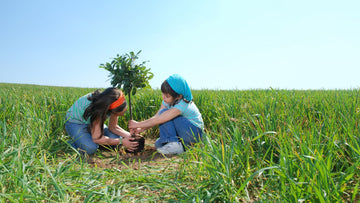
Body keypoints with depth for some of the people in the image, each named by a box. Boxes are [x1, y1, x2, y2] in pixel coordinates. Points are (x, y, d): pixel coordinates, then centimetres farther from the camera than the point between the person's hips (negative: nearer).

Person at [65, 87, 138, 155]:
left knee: (116, 138, -11)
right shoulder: (97, 109, -41)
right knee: (90, 149, -30)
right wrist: (121, 141, -34)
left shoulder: (114, 106, -22)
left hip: (90, 121, 6)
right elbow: (97, 138, -37)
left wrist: (128, 135, -25)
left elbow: (112, 127, -9)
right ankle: (73, 143, 2)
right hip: (75, 122, -6)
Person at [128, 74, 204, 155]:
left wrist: (138, 124, -19)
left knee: (164, 113, -22)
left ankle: (175, 145, -19)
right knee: (158, 144, -7)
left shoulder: (182, 105, -28)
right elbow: (156, 117, -5)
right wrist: (141, 129, -16)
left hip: (195, 133, -8)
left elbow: (159, 120, -28)